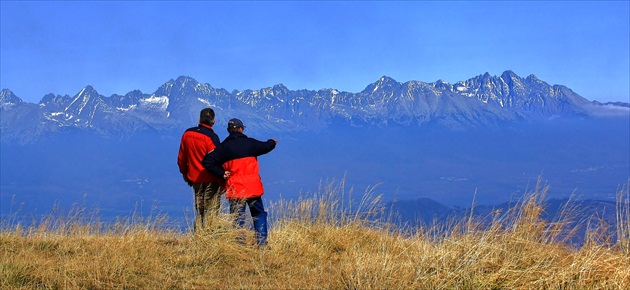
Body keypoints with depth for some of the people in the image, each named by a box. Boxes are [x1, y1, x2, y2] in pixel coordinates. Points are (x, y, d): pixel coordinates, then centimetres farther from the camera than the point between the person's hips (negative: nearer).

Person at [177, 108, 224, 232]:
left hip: (195, 178, 6)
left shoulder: (187, 134, 2)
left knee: (199, 211, 17)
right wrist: (221, 179, -8)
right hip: (211, 179, -6)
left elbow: (181, 158, 10)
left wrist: (185, 174, 23)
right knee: (211, 212, 1)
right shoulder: (211, 137, -16)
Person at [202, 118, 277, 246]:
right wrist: (272, 142, 40)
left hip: (235, 190, 0)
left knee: (237, 218, 5)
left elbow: (207, 162, -6)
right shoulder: (250, 143, 0)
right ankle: (262, 242, 9)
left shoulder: (223, 147, 0)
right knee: (259, 214, 15)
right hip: (253, 188, 0)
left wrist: (222, 173, -1)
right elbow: (265, 147, 18)